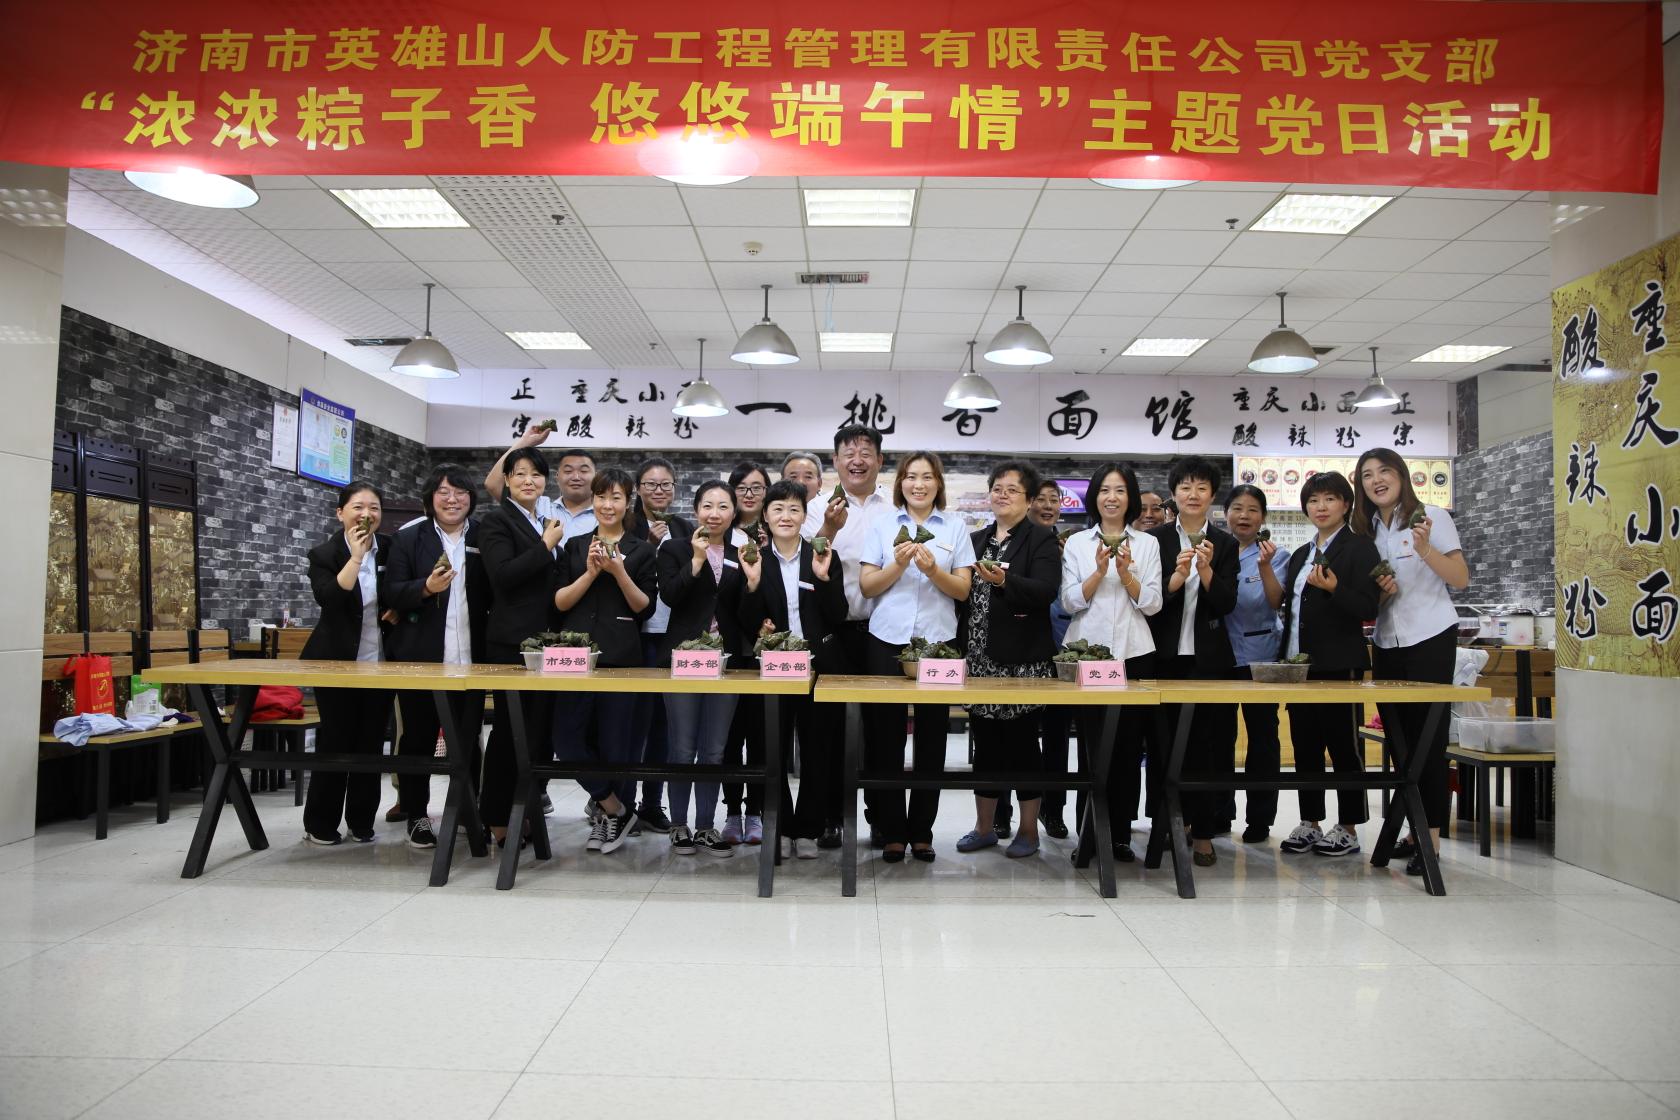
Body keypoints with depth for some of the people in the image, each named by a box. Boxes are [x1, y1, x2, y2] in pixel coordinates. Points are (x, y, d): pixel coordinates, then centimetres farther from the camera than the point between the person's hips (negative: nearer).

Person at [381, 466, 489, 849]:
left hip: (470, 659, 1)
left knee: (468, 741, 6)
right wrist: (426, 588, -22)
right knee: (418, 739, 8)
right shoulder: (409, 538, 5)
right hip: (420, 658, 0)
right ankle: (416, 816, 21)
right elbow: (392, 594, -3)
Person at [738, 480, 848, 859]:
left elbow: (838, 617, -3)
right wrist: (753, 584, -16)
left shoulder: (825, 558, 2)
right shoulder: (755, 561, 2)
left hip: (817, 666, 0)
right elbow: (748, 627, -2)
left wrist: (824, 578, -16)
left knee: (816, 750, 6)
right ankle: (780, 827, 18)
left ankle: (808, 829, 18)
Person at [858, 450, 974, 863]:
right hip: (887, 640, 0)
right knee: (886, 736, 0)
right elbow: (866, 586, 3)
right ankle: (891, 832, 10)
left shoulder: (955, 527, 8)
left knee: (931, 738, 3)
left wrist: (933, 570, -16)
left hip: (937, 641, 0)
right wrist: (898, 565, -14)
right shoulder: (882, 524, 8)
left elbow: (963, 589, 2)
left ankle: (921, 831, 14)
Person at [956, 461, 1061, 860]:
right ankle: (985, 827, 20)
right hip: (980, 657, 5)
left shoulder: (1041, 539, -2)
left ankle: (1028, 829, 14)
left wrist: (1004, 580, -30)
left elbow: (1046, 590, -16)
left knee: (1022, 740, 2)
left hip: (1022, 659, -5)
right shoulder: (976, 540, 14)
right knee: (985, 741, 10)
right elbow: (963, 592, 14)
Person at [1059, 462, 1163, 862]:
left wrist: (1126, 573, -13)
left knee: (1128, 746, 3)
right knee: (1092, 744, 0)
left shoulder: (1148, 543, 8)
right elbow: (1070, 602, 0)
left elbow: (1152, 604, 2)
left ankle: (1120, 834, 12)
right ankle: (1090, 836, 8)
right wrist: (1099, 570, -14)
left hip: (1134, 654, 1)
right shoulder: (1076, 543, 6)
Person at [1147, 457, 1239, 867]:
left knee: (1207, 744, 2)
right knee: (1167, 742, 5)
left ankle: (1203, 832, 9)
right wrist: (1176, 577, -22)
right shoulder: (1156, 540, 1)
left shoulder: (1225, 544, 5)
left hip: (1209, 658, 1)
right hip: (1165, 656, 0)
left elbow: (1227, 604, -4)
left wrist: (1206, 570, -20)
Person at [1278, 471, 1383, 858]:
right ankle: (1310, 823, 18)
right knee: (1305, 746, 10)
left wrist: (1334, 588, -27)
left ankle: (1348, 829, 8)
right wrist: (1285, 658, 12)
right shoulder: (1301, 554, 16)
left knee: (1343, 745, 0)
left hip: (1339, 664, -7)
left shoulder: (1359, 548, -4)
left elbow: (1368, 608, -12)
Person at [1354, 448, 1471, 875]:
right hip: (1387, 643, 6)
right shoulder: (1367, 529, 11)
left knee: (1428, 739, -6)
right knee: (1399, 738, 8)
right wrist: (1377, 588, -5)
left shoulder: (1432, 516, -4)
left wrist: (1425, 550, -23)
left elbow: (1461, 580, -8)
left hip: (1430, 639, -6)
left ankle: (1431, 837, -1)